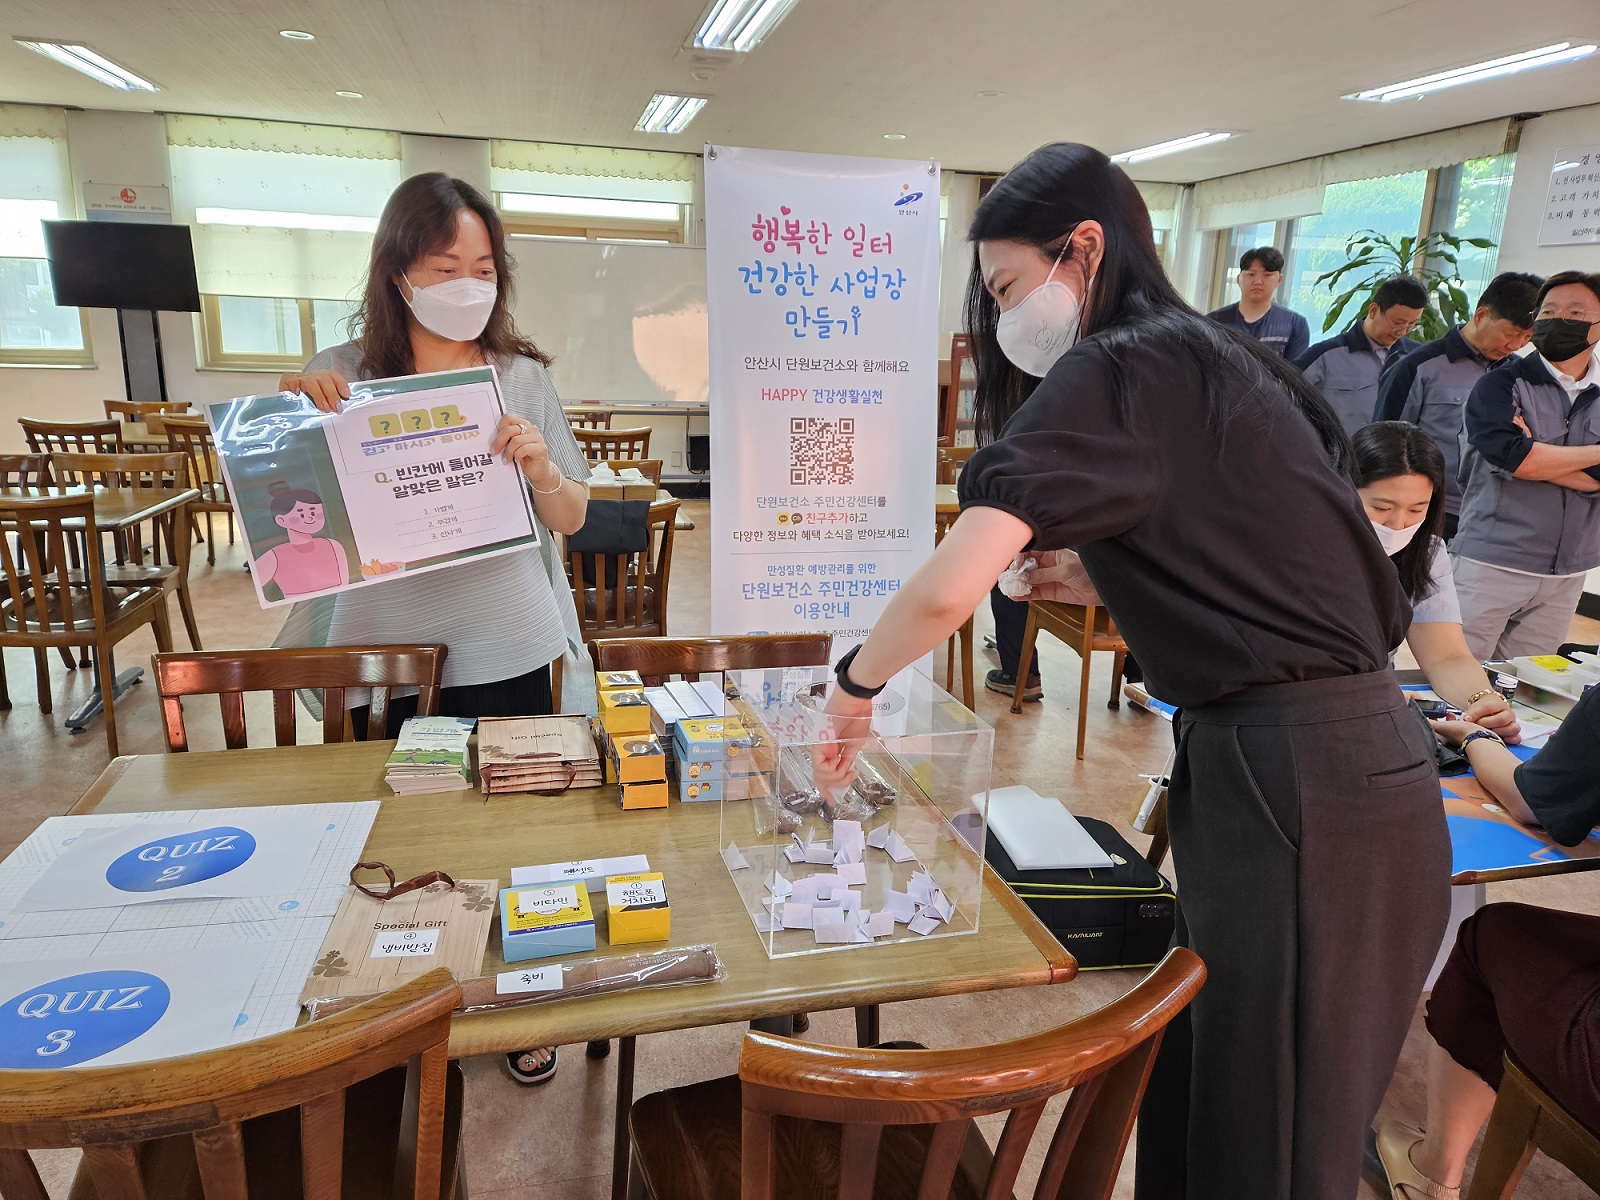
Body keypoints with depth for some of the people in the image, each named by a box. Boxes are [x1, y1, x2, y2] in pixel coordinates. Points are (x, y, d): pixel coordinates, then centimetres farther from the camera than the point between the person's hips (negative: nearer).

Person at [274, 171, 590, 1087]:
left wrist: (539, 468, -18)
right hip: (384, 655, 0)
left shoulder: (523, 376, 0)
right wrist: (294, 410, -13)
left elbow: (572, 519, 3)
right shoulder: (343, 377, -1)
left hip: (506, 656, 0)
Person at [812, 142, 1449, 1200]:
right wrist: (1103, 576, 11)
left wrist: (855, 686, -4)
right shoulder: (1218, 358, 16)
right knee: (1208, 1082, 23)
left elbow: (947, 589, -23)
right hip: (1366, 753, 9)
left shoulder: (1109, 372, -12)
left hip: (1287, 777, -9)